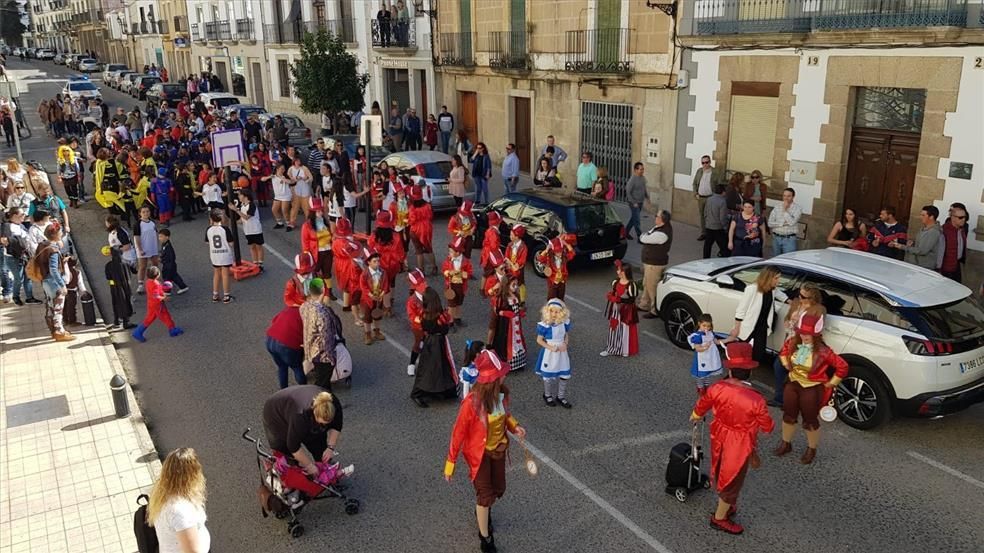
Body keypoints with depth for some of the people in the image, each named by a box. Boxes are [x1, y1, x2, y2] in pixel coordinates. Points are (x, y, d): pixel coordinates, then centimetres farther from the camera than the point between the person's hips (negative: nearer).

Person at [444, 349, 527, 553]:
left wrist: (515, 426, -11)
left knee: (498, 489, 19)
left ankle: (482, 511, 54)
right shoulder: (472, 402, -32)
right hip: (479, 453, -6)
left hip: (498, 449, 6)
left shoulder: (502, 392, -15)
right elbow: (459, 432, -21)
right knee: (485, 494, 4)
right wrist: (450, 464, -14)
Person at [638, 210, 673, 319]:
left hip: (655, 264, -11)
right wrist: (646, 236, -5)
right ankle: (644, 305, 39)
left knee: (652, 287, 1)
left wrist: (643, 236, -4)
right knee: (646, 284, 23)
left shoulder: (661, 234, -31)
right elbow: (646, 237, 13)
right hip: (650, 261, 11)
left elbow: (643, 239, -23)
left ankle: (655, 311, 12)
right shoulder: (664, 227, 3)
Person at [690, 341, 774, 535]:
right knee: (732, 480, 17)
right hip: (739, 446, -5)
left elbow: (701, 406, 1)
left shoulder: (717, 388, -19)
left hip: (719, 438, 5)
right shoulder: (755, 400, -32)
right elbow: (767, 427, -15)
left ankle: (726, 506, 51)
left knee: (722, 474, 27)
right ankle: (719, 518, 35)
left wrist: (695, 416, 25)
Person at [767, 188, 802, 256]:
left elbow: (792, 222, -18)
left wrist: (785, 210, -13)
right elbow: (770, 223, -2)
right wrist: (783, 223, -12)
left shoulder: (797, 208, -5)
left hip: (789, 239, -3)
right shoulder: (777, 207, 4)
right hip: (776, 238, 4)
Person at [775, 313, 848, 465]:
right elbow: (784, 349, 15)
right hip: (792, 384, 5)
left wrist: (830, 384, -11)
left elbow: (842, 366, -20)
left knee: (810, 421, 10)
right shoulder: (793, 343, -10)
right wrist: (786, 365, 8)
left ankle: (811, 449, 31)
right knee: (788, 416, 17)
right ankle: (786, 443, 37)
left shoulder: (822, 351, -26)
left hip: (812, 389, -5)